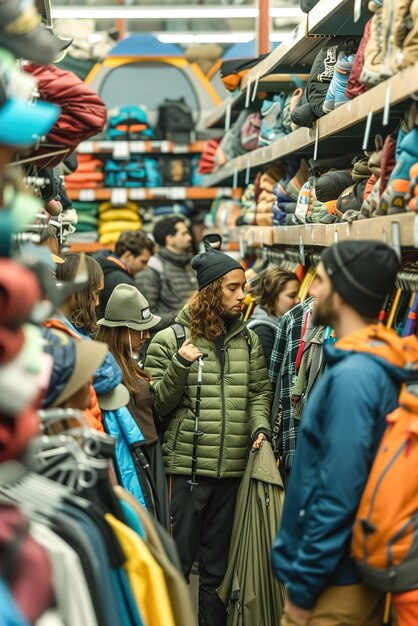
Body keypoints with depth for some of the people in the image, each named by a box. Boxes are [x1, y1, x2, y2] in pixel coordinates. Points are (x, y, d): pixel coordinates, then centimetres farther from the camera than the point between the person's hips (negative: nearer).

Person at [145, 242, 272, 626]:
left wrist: (260, 425, -5)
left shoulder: (248, 340, 10)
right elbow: (158, 404, -3)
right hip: (187, 466, -4)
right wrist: (180, 365, -18)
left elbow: (260, 392, 14)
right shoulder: (170, 339, -3)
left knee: (218, 565, 16)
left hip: (233, 467, 4)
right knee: (178, 563, 3)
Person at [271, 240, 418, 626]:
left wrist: (303, 586, -17)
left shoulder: (352, 376, -24)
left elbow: (339, 492, -25)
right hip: (360, 568, 9)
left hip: (336, 579, -9)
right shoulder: (380, 364, 5)